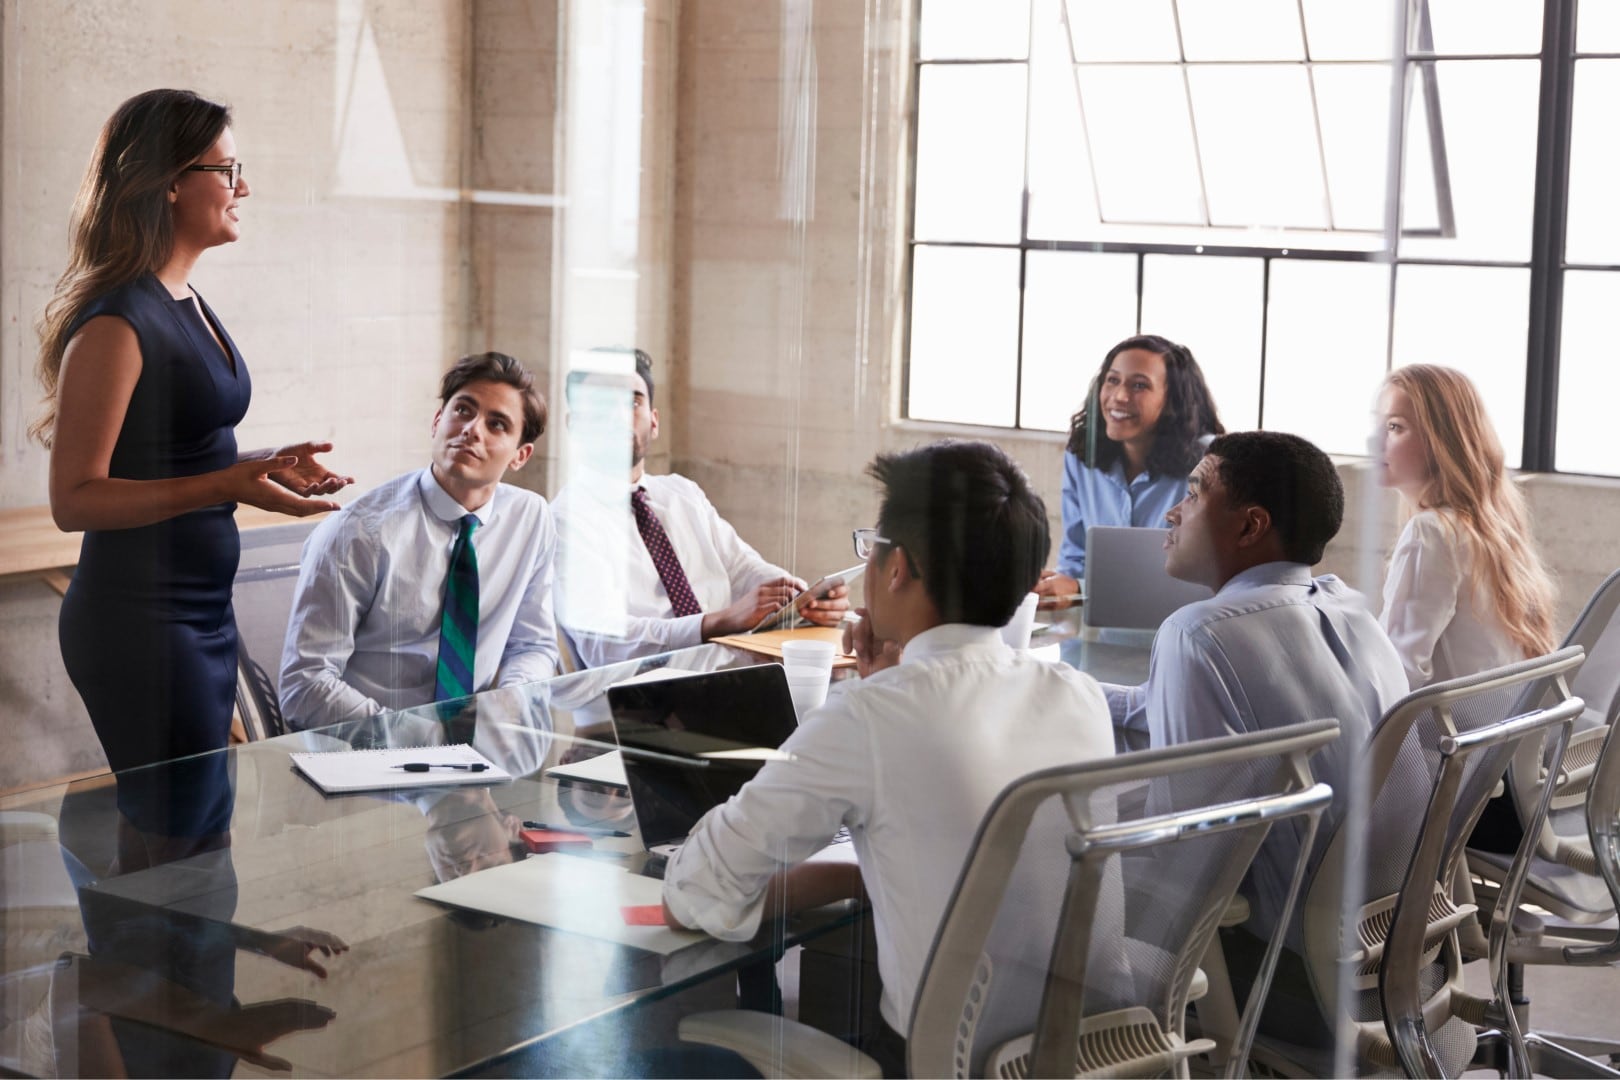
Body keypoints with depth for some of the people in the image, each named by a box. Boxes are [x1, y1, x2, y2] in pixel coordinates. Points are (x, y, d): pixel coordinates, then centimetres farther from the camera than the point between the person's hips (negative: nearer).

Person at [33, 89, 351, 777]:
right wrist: (224, 486, -25)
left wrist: (265, 464, 7)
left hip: (203, 611, 9)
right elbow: (75, 499, -19)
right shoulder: (115, 323, -16)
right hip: (139, 622, -9)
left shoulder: (188, 305, 12)